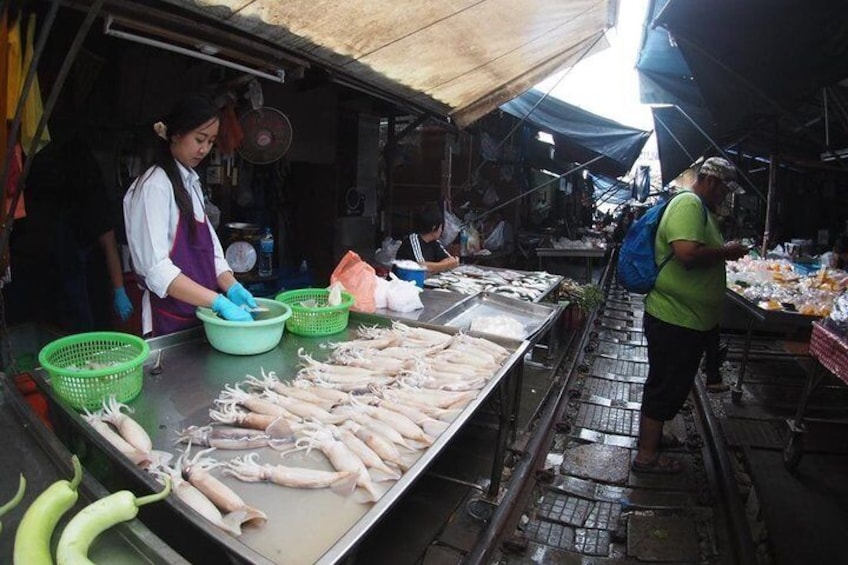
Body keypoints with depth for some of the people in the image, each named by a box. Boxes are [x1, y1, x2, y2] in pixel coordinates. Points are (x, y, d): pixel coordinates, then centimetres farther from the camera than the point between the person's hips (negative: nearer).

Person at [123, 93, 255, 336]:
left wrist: (231, 287, -10)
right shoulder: (155, 186, -13)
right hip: (171, 319, -7)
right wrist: (219, 302, -27)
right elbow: (156, 268, -22)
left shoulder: (191, 184, 12)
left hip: (200, 315, 7)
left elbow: (208, 248, 8)